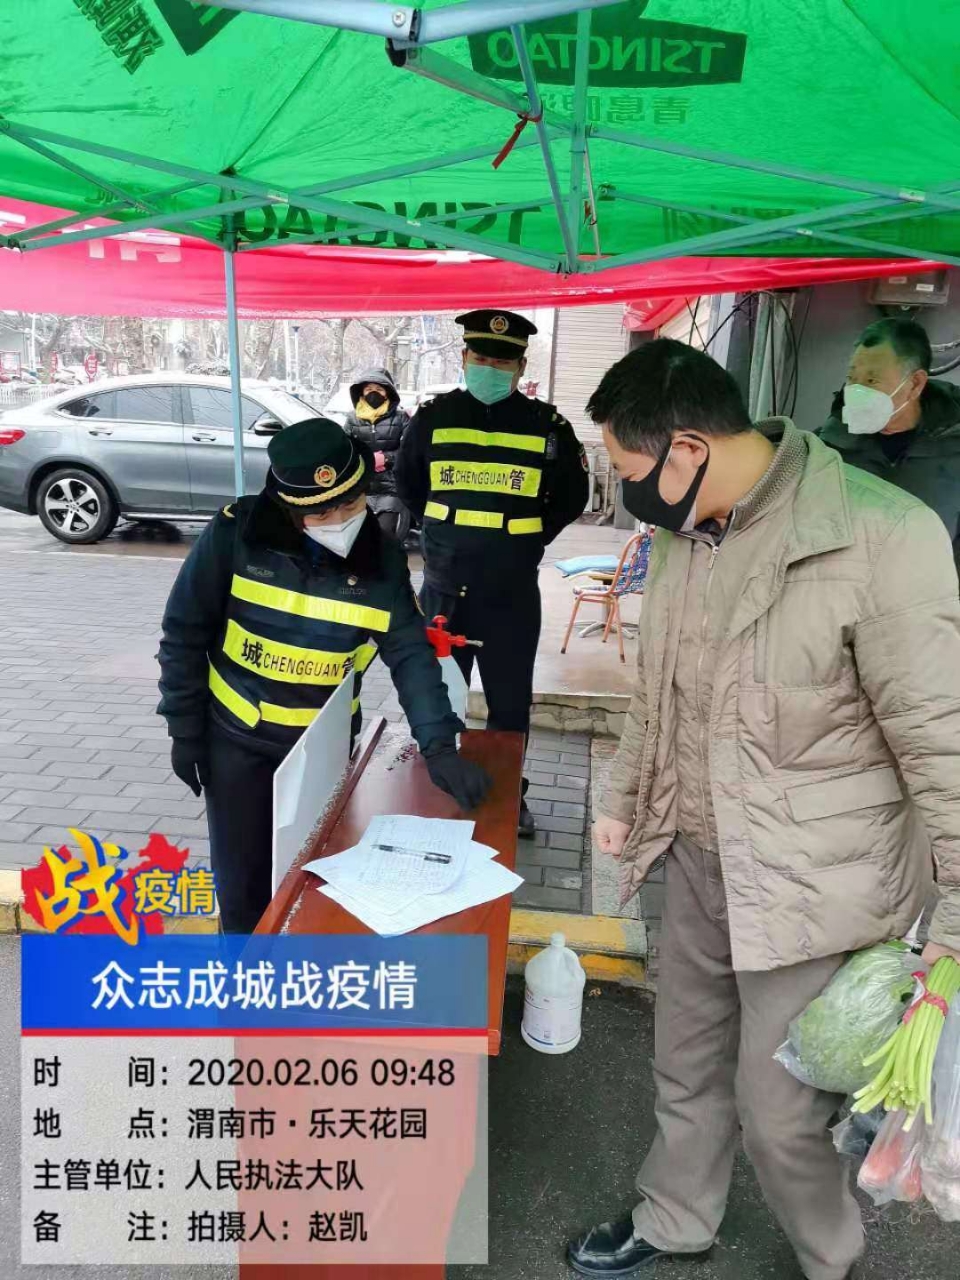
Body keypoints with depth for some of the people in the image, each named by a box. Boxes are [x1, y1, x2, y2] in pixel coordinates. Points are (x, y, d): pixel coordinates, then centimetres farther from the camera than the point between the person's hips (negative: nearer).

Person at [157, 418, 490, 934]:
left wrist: (439, 746, -24)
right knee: (243, 880, 11)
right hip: (237, 738, -1)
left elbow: (410, 653, -13)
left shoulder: (380, 558, -12)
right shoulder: (235, 534, -17)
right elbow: (185, 634, -8)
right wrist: (184, 728, -5)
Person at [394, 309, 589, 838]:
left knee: (510, 701, 10)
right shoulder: (432, 418, 0)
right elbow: (407, 485, 16)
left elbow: (571, 496, 10)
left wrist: (531, 537, 5)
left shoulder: (547, 426, -3)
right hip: (444, 588, 1)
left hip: (513, 594, -1)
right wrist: (444, 530, 12)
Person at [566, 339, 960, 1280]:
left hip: (812, 887, -6)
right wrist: (623, 800, 20)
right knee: (686, 1068, 23)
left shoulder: (882, 538, -23)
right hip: (697, 859, 7)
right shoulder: (682, 533, 0)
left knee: (778, 1113, 9)